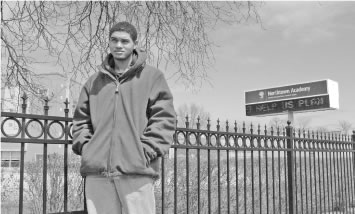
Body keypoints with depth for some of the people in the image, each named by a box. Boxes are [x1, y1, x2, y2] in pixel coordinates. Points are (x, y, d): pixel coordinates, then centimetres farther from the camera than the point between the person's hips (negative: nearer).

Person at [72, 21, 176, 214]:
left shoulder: (152, 77, 6)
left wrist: (146, 151, -9)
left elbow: (164, 119, -1)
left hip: (137, 172, -3)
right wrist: (84, 146, 5)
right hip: (96, 172, 4)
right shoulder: (94, 81, 18)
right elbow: (81, 119, 20)